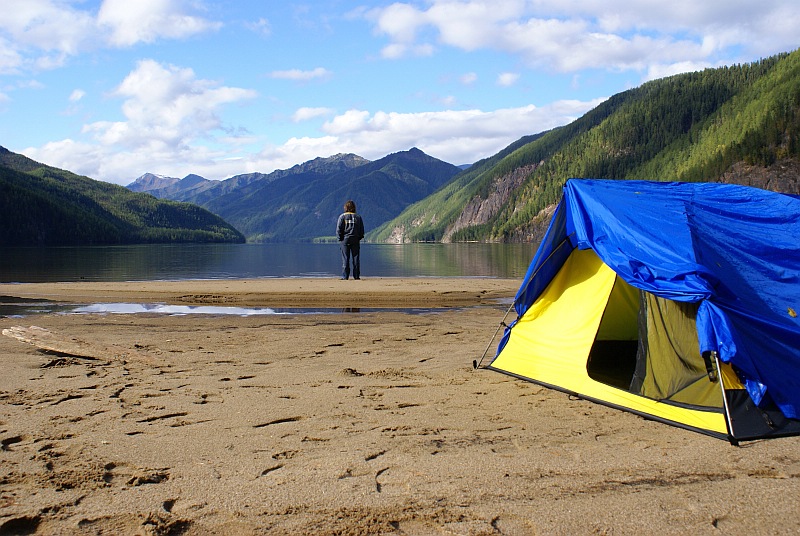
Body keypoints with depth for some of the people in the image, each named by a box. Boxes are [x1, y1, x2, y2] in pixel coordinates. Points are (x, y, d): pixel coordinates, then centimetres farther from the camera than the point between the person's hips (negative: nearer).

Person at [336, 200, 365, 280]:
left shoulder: (342, 216, -2)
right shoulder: (358, 217, 4)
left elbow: (338, 229, -5)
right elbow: (362, 230, 5)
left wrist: (340, 238, 5)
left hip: (345, 240, -1)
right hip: (355, 240, 1)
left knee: (345, 259, 0)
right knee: (356, 258, 5)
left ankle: (345, 276, -2)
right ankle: (356, 276, 4)